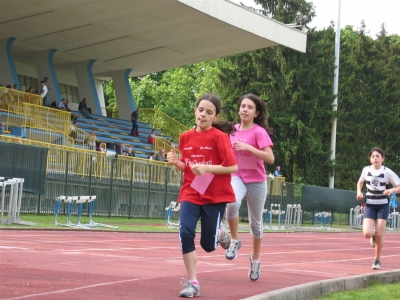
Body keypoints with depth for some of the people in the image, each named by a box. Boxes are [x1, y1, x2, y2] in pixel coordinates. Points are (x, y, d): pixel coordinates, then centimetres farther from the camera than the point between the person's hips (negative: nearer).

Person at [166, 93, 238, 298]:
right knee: (185, 233, -18)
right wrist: (176, 162, -6)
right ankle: (192, 283, -5)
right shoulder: (186, 137, 3)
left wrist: (207, 168, -24)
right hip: (190, 194, 3)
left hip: (216, 197, -3)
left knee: (208, 245, 2)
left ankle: (219, 233, 40)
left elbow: (233, 167, -14)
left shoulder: (220, 137, -11)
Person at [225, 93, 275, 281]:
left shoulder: (259, 132, -11)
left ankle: (255, 259, 30)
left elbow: (270, 158, -21)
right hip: (237, 177, 2)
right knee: (232, 203, -32)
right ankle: (235, 241, -11)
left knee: (255, 222, 9)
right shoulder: (233, 130, 4)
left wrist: (248, 147, -28)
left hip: (256, 181, -2)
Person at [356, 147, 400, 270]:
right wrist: (359, 192, -2)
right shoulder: (366, 170, -2)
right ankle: (373, 236, 24)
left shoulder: (387, 172, -10)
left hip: (383, 206, -1)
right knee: (367, 233, -15)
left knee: (379, 235, -4)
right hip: (370, 205, 1)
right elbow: (360, 182, 17)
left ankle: (377, 260, 17)